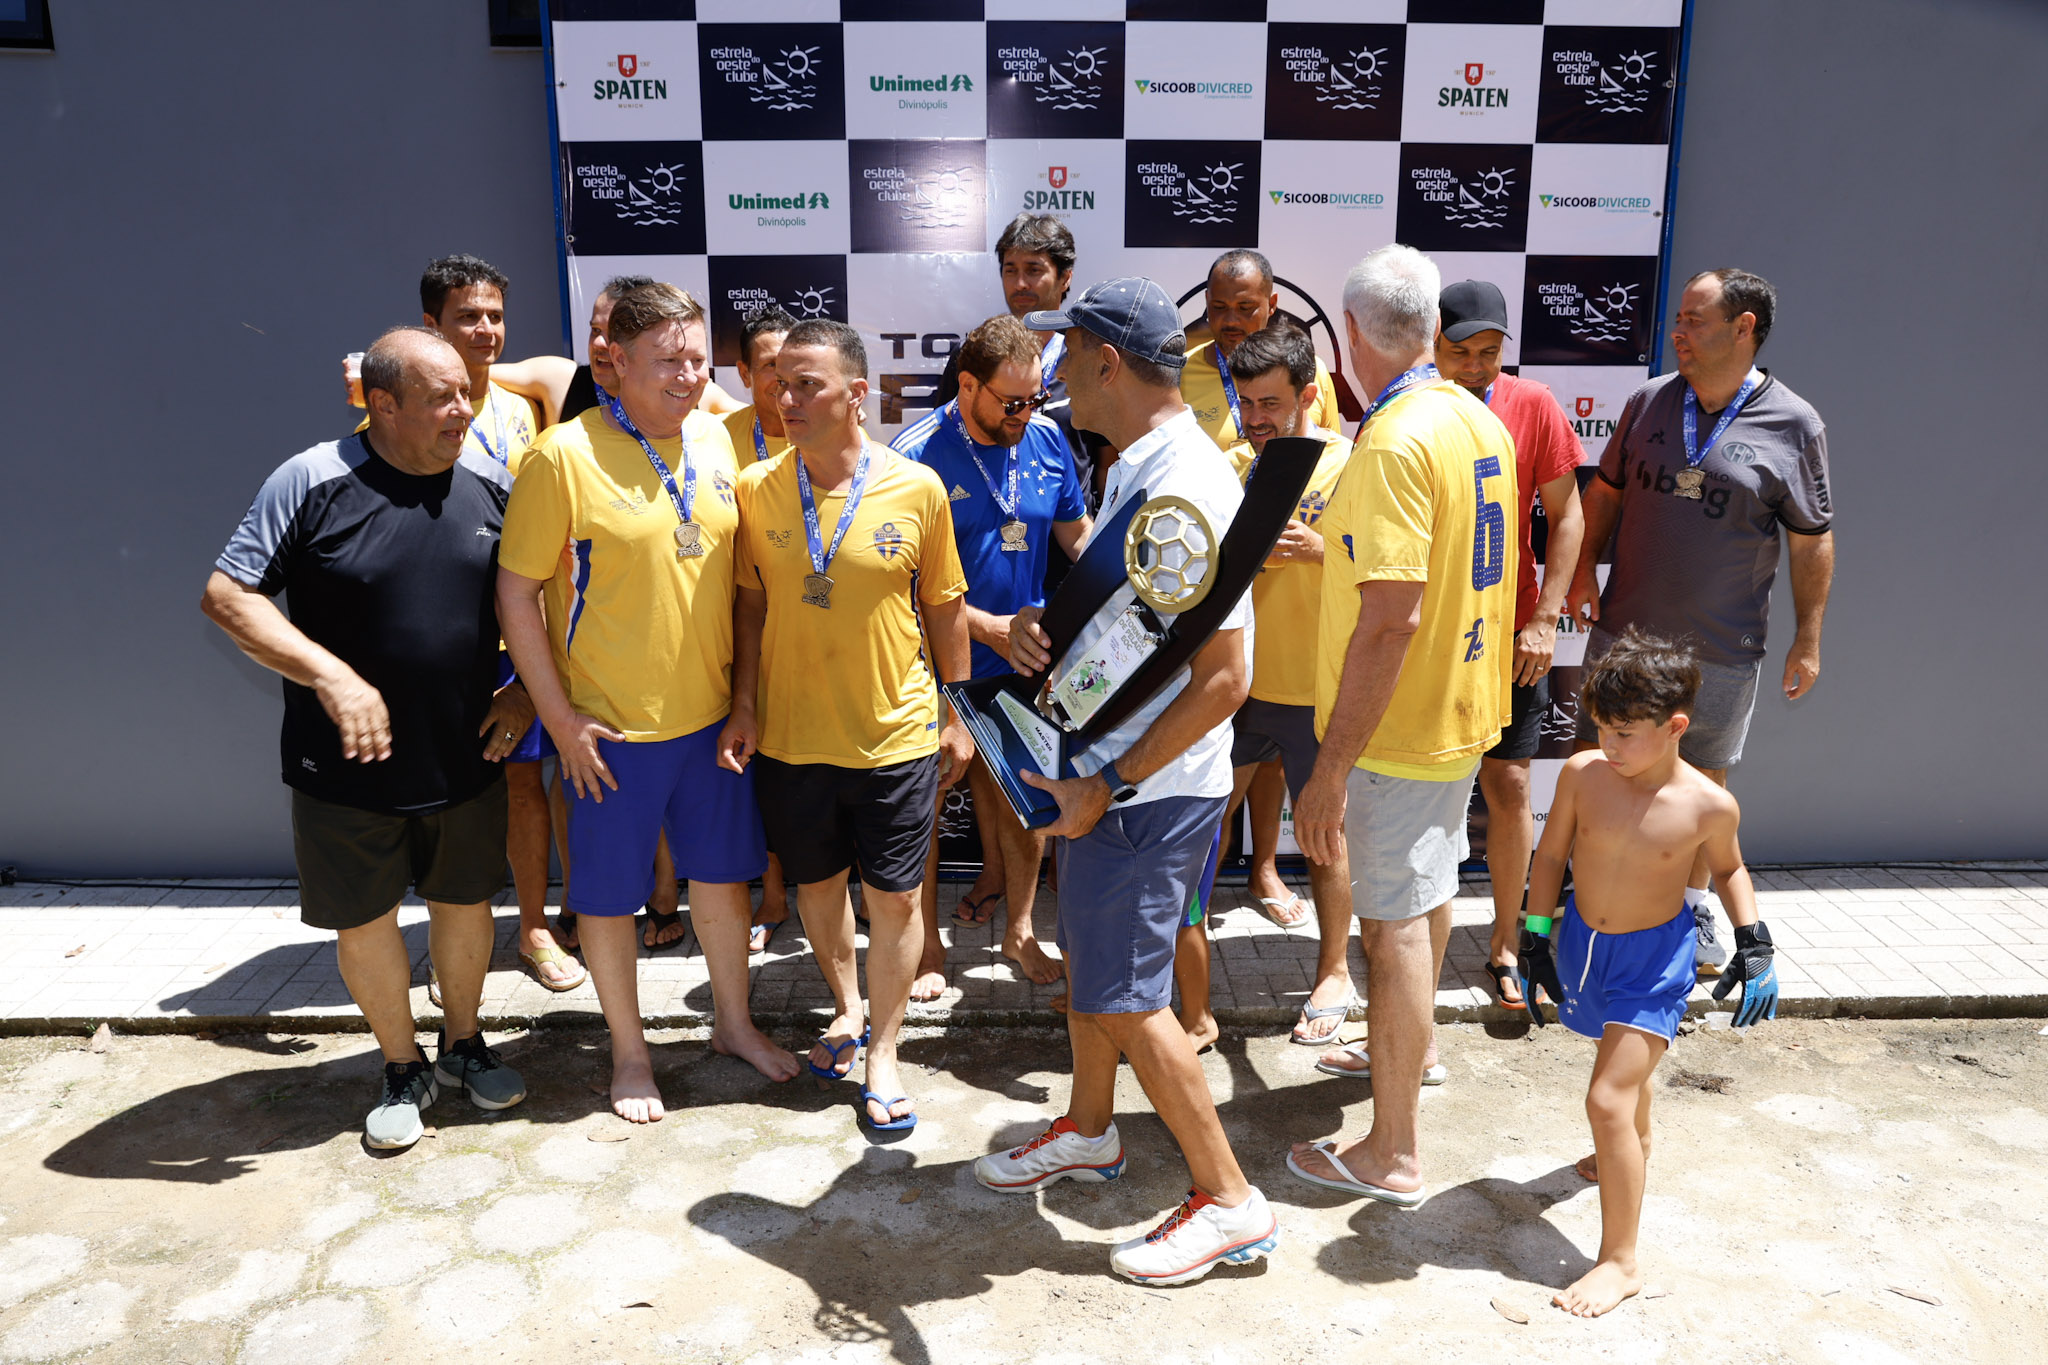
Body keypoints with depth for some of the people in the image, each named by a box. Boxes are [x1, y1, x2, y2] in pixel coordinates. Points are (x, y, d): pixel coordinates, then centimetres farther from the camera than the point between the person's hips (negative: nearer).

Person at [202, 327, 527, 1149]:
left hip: (466, 757, 3)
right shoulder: (312, 482, -12)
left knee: (465, 901, 15)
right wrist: (331, 676, -22)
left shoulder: (492, 482, -2)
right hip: (347, 768, -2)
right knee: (363, 919, 11)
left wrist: (526, 688, 0)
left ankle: (463, 1044, 38)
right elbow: (227, 596, -12)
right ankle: (403, 1068, 32)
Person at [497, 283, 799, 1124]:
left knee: (723, 870, 18)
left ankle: (733, 1021, 38)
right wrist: (559, 716, -13)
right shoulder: (565, 456, -14)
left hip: (710, 713, 5)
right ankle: (629, 1052, 31)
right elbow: (517, 591, -12)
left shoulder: (715, 441, 2)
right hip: (612, 726, -5)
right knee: (609, 892, 10)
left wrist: (744, 686, 10)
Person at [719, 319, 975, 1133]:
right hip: (788, 736, 2)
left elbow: (945, 606, 1)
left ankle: (882, 1052, 25)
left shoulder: (917, 488, -8)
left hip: (895, 733, -2)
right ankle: (847, 1007, 43)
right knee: (816, 882, 18)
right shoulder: (756, 488, -4)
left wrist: (957, 714, 4)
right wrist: (742, 707, 0)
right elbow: (751, 604, 5)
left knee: (894, 894, 6)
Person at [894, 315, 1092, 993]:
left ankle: (1018, 929, 33)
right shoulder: (916, 455, -15)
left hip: (1025, 659, 4)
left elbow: (1077, 535, 11)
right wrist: (985, 626, -21)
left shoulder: (1048, 441, 1)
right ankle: (927, 946, 27)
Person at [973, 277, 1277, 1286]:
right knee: (1086, 958, 22)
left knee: (1125, 999, 0)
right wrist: (1041, 626, 3)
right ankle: (1089, 1132, 44)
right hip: (1109, 770, 10)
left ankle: (1229, 1202, 17)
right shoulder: (1137, 469, 8)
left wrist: (1106, 785, -22)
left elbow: (1223, 679, -26)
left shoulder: (1186, 492, -24)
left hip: (1153, 789, -10)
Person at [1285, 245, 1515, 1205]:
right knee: (1427, 888, 26)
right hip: (1465, 703, 9)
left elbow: (1392, 618, -29)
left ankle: (1393, 1152, 13)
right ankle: (1411, 1047, 49)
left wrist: (1331, 767, -27)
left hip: (1401, 726, -9)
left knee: (1394, 922, 0)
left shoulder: (1394, 443, -24)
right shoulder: (1483, 423, 4)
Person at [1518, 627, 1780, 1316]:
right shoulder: (1582, 773, -14)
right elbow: (1552, 854, -1)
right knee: (1627, 1072, 28)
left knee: (1607, 1100, -11)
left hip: (1653, 957, -4)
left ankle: (1620, 1260, 2)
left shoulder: (1709, 806, -18)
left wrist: (1754, 943, -4)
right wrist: (1536, 937, 1)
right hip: (1582, 945, 4)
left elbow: (1729, 870, 4)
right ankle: (1632, 1153, 58)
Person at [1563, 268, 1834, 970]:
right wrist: (1584, 567, 0)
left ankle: (1693, 904, 31)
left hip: (1723, 650, -2)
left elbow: (1812, 541, -1)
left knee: (1703, 780, 12)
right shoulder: (1649, 400, 3)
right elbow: (1606, 490, 12)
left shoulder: (1794, 424, -6)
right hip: (1623, 630, 3)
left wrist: (1808, 639, -1)